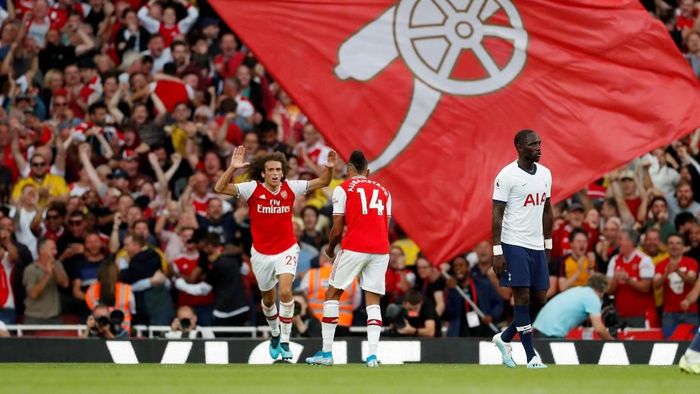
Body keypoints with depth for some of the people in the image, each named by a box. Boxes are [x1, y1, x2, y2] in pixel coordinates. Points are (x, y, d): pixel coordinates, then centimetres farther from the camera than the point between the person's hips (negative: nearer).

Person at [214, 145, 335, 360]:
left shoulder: (290, 188, -7)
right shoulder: (253, 189, -12)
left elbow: (322, 182, 4)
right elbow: (220, 188, -19)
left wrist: (329, 167, -15)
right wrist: (232, 168, -32)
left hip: (287, 249, -1)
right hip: (261, 253, 1)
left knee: (285, 292, -21)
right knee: (268, 299, 16)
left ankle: (285, 341, -12)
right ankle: (275, 334, 43)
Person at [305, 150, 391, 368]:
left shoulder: (343, 189, 4)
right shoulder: (383, 191, 17)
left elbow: (337, 230, 1)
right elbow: (385, 226, 14)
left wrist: (330, 248, 19)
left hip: (354, 248, -4)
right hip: (381, 250, 4)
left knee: (332, 293, 10)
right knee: (373, 301, 7)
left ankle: (326, 352, 8)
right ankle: (372, 354, -9)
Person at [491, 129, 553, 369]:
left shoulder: (545, 174, 10)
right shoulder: (507, 176, -10)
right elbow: (497, 214, -10)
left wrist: (548, 244, 16)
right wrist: (497, 251, -14)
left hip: (537, 246, 7)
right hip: (514, 245, -7)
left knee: (539, 299, 7)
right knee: (523, 298, -7)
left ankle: (504, 339, 26)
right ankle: (531, 356, -4)